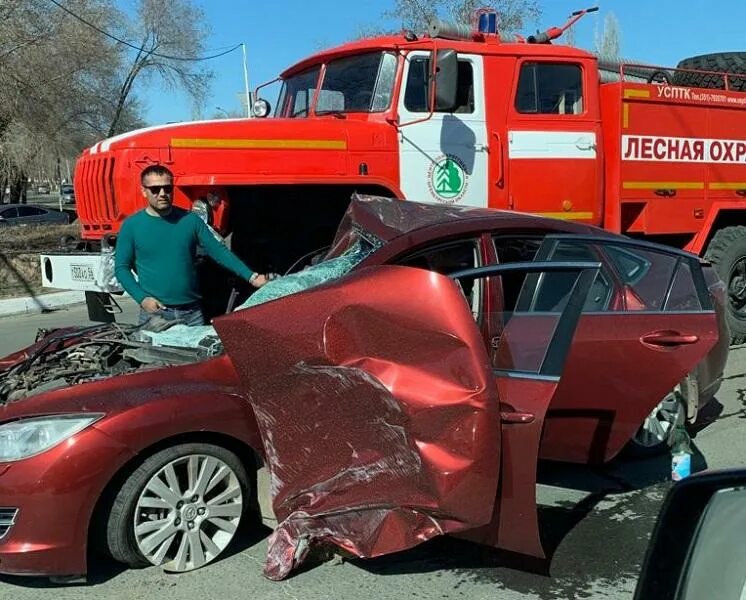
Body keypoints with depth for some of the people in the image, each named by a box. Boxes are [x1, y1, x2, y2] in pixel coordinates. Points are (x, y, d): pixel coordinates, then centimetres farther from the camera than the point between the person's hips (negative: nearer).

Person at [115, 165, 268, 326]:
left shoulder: (190, 220, 3)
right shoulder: (132, 225, -1)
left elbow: (218, 251, 2)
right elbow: (121, 267, 2)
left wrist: (251, 277, -7)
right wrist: (142, 298, -12)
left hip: (192, 312, 2)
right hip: (154, 312, -2)